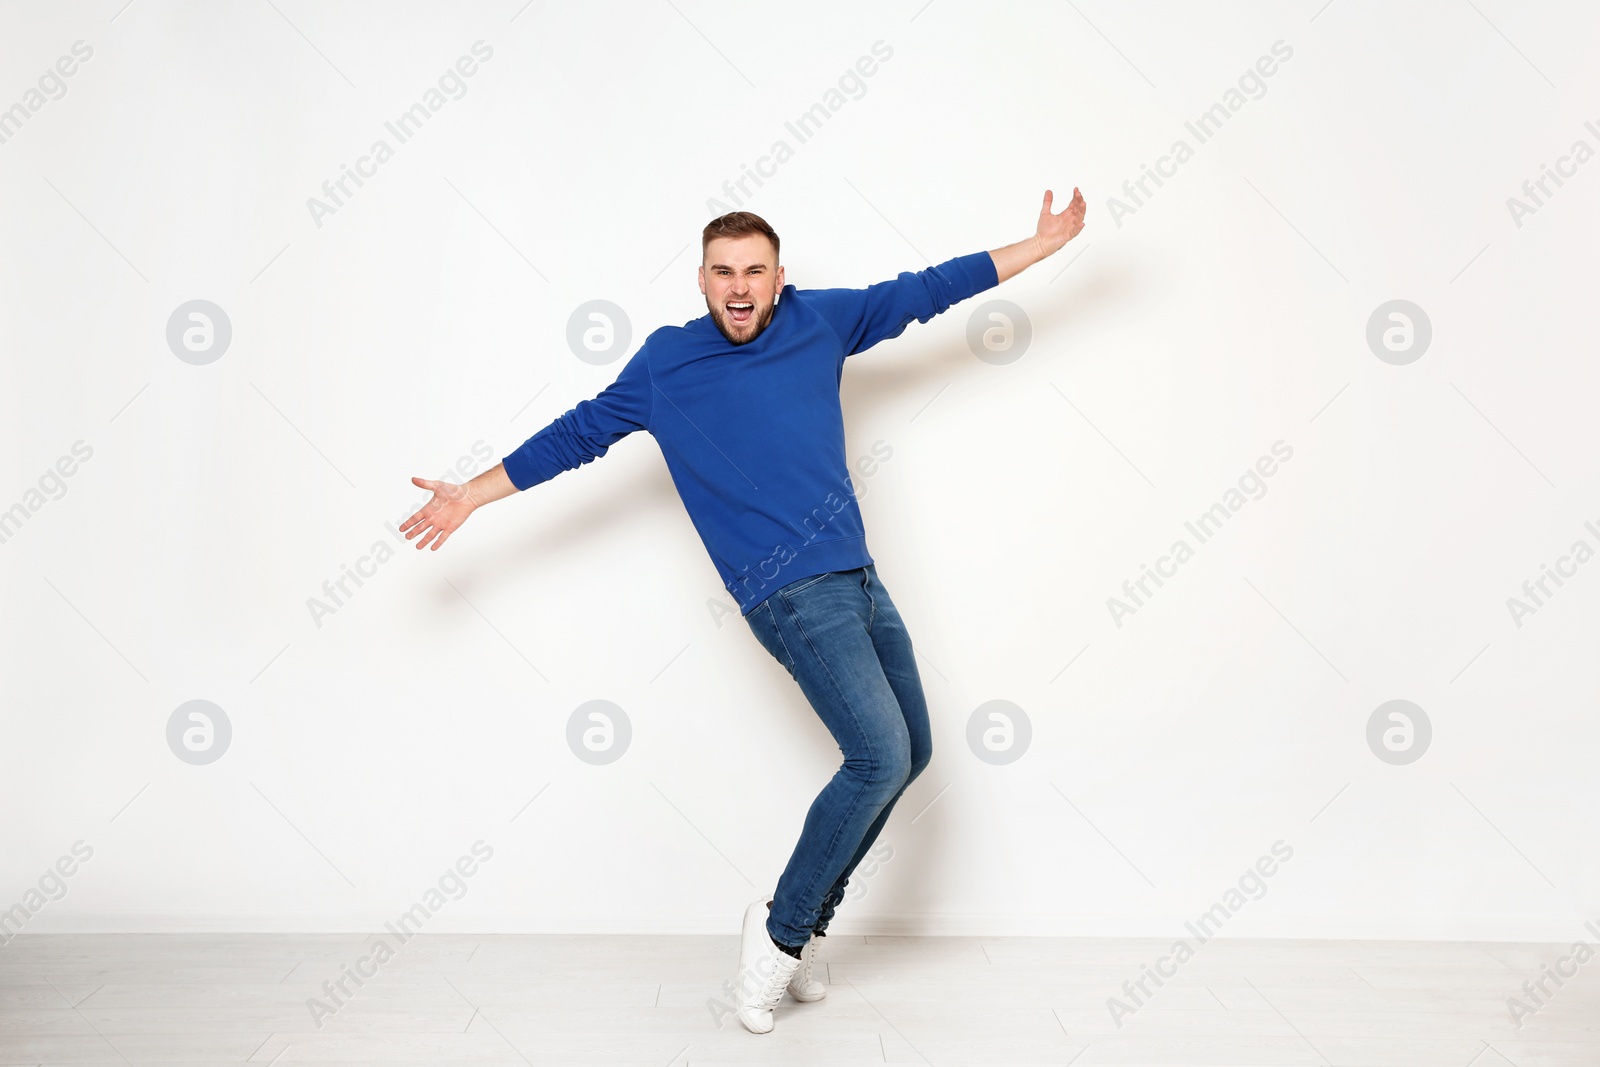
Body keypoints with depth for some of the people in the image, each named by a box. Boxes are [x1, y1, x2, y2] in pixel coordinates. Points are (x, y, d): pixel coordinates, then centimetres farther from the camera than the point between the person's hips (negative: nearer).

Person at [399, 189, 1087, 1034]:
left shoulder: (819, 320, 9)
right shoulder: (666, 362, 2)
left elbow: (927, 289, 16)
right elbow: (578, 434, 11)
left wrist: (1044, 242, 18)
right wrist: (471, 495, 12)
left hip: (859, 580, 6)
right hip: (793, 593, -6)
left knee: (908, 756, 10)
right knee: (879, 757, -18)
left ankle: (799, 927, 23)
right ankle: (782, 926, 2)